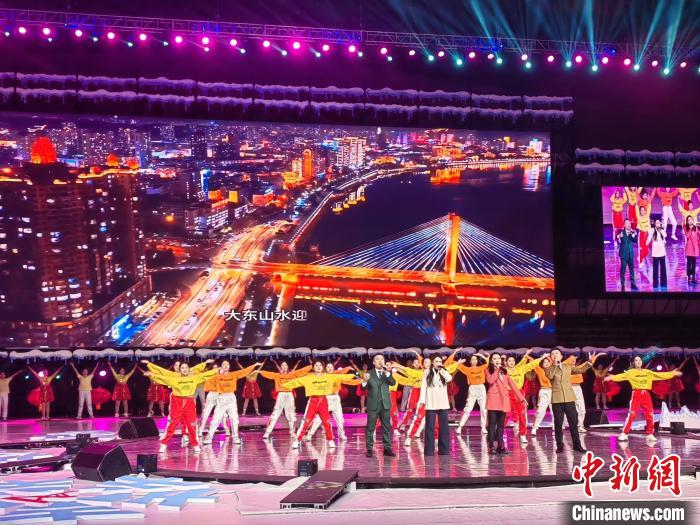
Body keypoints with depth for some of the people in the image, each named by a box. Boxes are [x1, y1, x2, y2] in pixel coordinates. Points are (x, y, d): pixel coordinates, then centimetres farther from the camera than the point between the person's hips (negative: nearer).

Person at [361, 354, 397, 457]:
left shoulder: (387, 373, 8)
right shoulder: (369, 374, 1)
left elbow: (393, 383, -10)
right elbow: (363, 388, -8)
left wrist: (387, 373, -26)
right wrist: (364, 381, -31)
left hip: (385, 404, 3)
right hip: (373, 405, -3)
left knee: (387, 427, 6)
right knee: (370, 428, -1)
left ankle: (387, 448, 12)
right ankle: (369, 449, 3)